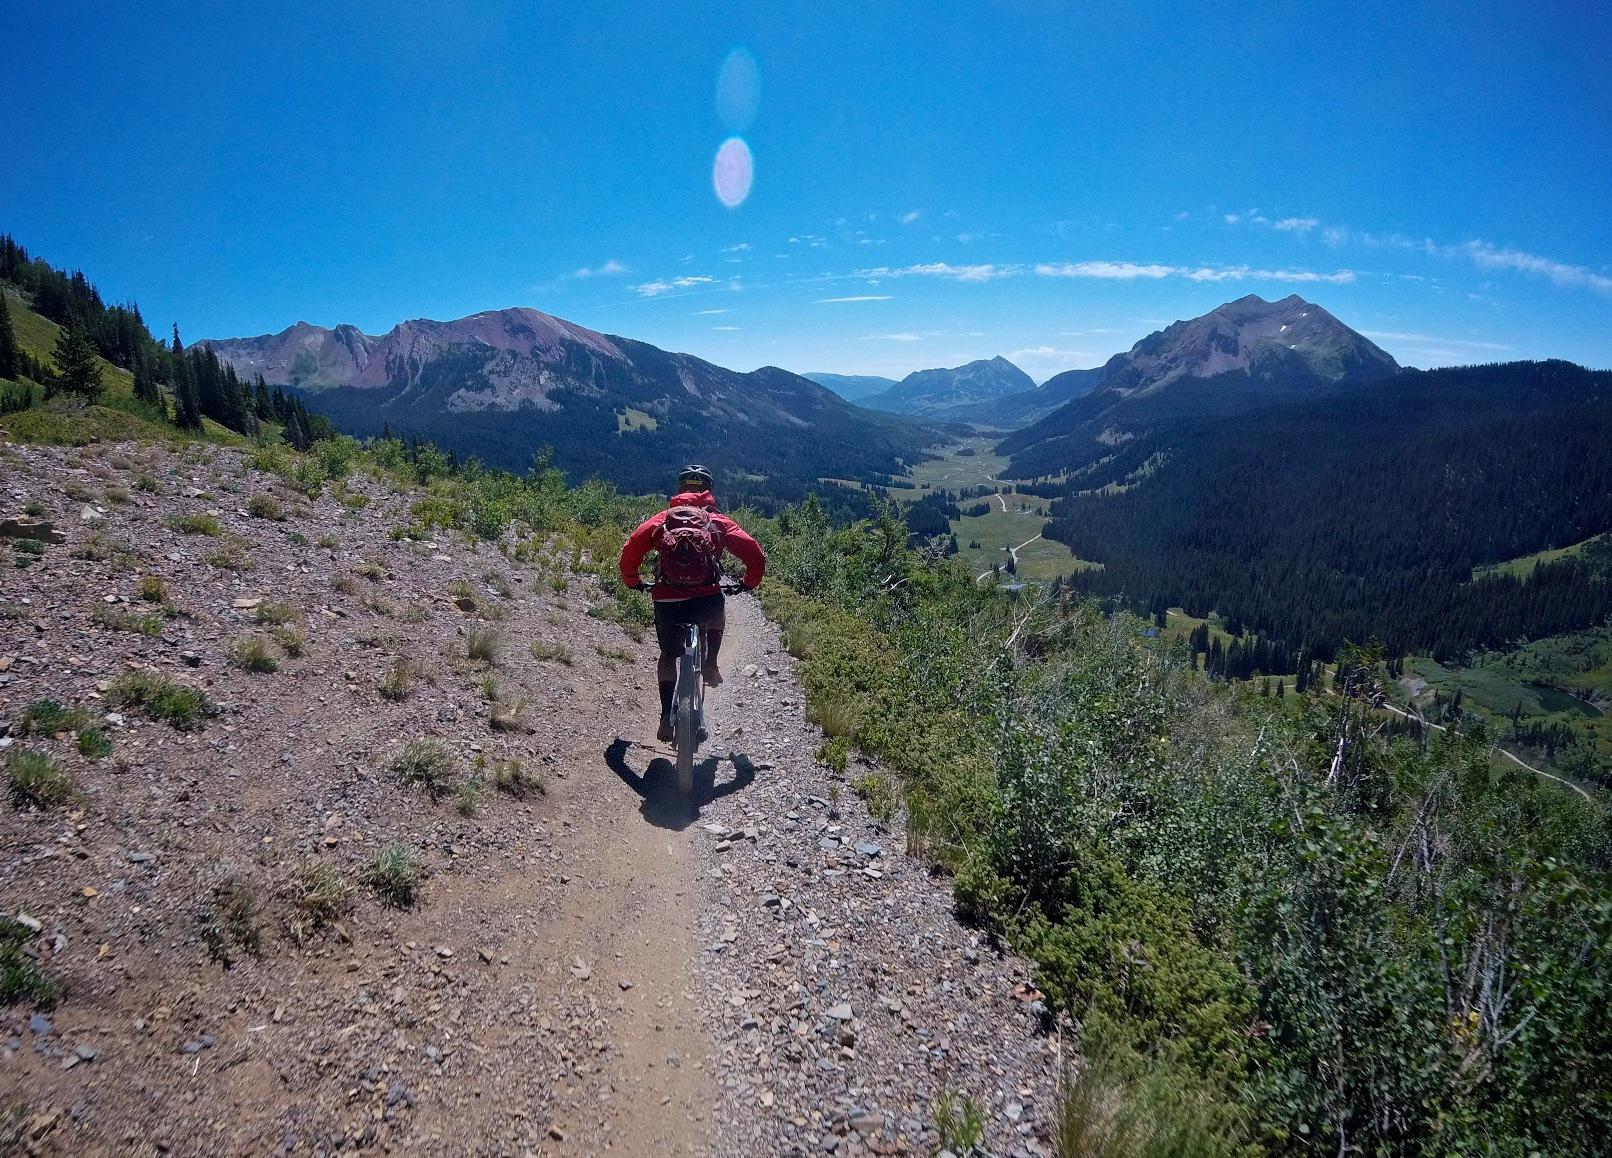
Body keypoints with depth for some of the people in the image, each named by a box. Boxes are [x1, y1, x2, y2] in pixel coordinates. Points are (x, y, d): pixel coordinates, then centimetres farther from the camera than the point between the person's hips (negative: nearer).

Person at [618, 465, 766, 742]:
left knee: (668, 656, 25)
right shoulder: (719, 522, 14)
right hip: (708, 602, 0)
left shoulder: (661, 519, 16)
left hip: (667, 603, 1)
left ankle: (667, 716, 14)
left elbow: (630, 551, 7)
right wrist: (750, 583, 26)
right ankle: (710, 664, 23)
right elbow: (755, 554, 8)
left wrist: (633, 582, 25)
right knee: (718, 616, 37)